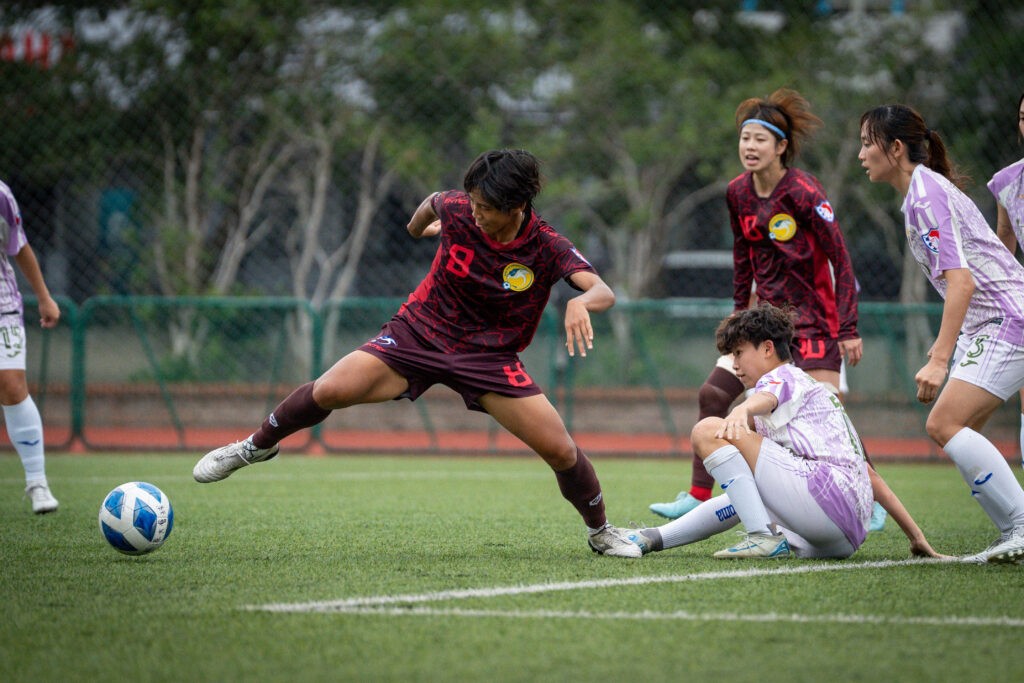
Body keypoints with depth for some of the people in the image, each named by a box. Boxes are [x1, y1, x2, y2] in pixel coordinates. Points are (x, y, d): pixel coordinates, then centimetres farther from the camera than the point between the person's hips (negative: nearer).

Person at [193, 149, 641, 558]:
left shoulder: (548, 248, -20)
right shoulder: (457, 210, -14)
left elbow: (603, 292, -32)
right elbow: (433, 201, 11)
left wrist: (581, 303, -55)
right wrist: (418, 225, 31)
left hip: (490, 359, -1)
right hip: (418, 333, 1)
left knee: (560, 450, -10)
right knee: (330, 392, -20)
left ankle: (600, 532, 19)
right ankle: (259, 445, 10)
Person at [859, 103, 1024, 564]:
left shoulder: (927, 194, -14)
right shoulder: (923, 191, 17)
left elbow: (961, 281, -22)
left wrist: (940, 360, -26)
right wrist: (941, 350, 26)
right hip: (987, 323, 10)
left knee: (945, 424, -18)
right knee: (957, 431, 7)